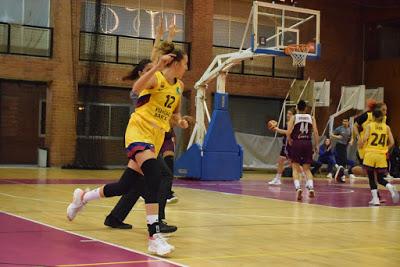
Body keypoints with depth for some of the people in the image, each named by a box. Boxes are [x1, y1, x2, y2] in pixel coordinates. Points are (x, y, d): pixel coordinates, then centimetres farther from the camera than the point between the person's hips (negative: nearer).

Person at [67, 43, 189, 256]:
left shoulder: (179, 87, 12)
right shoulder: (156, 78, -11)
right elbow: (136, 88, -33)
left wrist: (179, 120, 4)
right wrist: (157, 67, -42)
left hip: (156, 138, 8)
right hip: (139, 130, -8)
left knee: (125, 186, 7)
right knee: (154, 175, -30)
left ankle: (82, 197, 34)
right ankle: (154, 236, -31)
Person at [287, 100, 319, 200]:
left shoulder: (294, 118, 2)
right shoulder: (311, 118, 8)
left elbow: (288, 132, -9)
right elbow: (316, 133, 0)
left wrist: (290, 141, 9)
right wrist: (316, 146, 7)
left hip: (296, 143, -2)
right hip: (308, 143, 2)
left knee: (295, 168, 5)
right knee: (307, 169, 13)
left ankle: (298, 188, -16)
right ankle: (311, 187, -7)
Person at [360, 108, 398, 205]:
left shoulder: (369, 125, 0)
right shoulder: (386, 127, 7)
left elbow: (365, 138, -12)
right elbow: (391, 142, 3)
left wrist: (361, 144, 7)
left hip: (370, 154, -2)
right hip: (381, 156, 2)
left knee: (371, 178, 7)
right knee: (380, 179, 12)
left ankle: (375, 199, -2)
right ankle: (391, 188, -17)